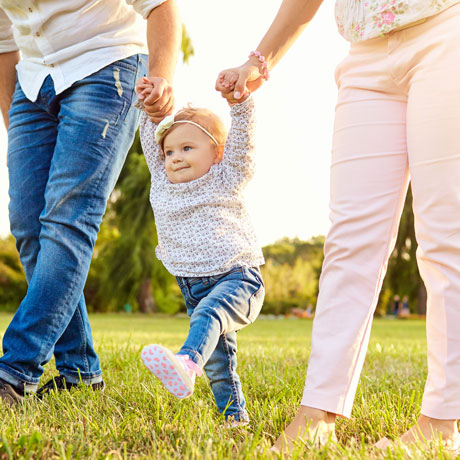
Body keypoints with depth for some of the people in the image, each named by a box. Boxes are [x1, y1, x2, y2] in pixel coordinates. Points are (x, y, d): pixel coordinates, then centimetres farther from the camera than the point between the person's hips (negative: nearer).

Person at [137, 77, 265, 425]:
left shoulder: (227, 179, 3)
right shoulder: (162, 183, 15)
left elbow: (242, 136, -8)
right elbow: (151, 138, 19)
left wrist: (239, 99, -20)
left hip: (236, 277, -6)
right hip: (195, 287, 6)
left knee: (209, 312, -37)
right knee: (217, 361, 7)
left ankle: (186, 365, -60)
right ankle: (234, 416, 19)